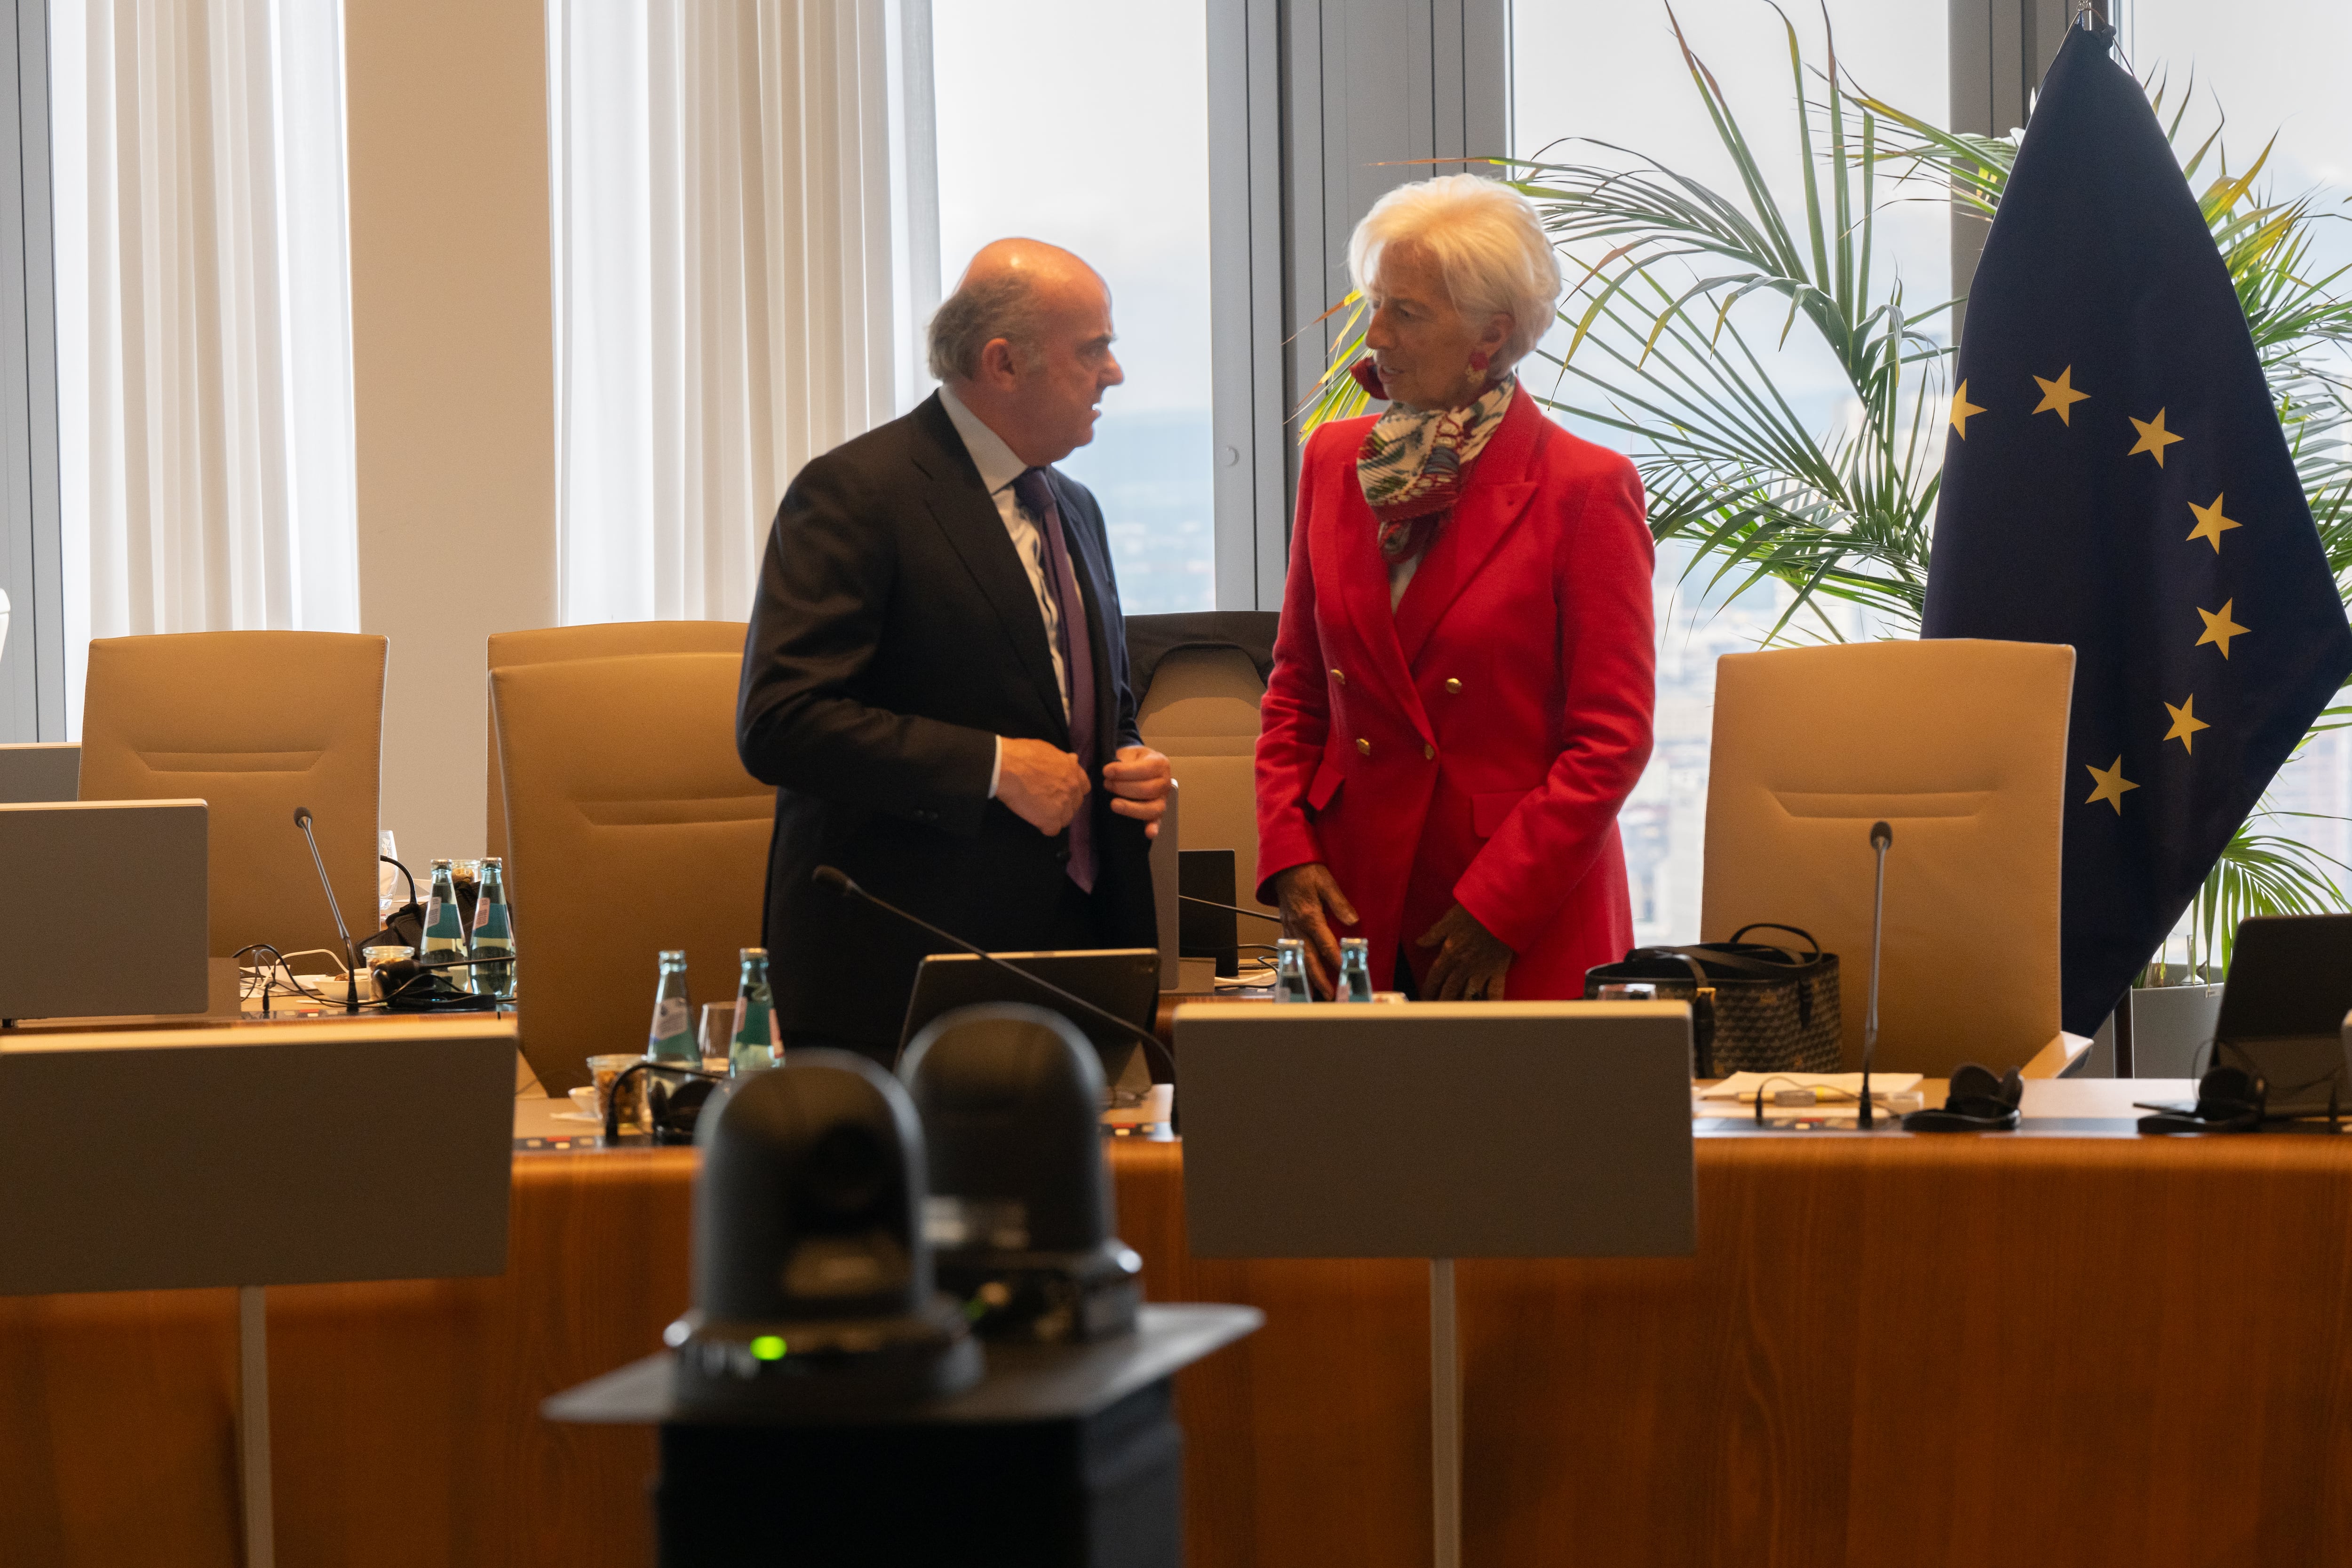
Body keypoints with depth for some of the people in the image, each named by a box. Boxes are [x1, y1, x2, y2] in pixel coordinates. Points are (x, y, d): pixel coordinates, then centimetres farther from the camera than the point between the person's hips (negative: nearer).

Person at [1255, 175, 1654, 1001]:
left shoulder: (1588, 490, -7)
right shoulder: (1335, 461, 9)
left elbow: (1612, 740, -9)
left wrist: (1496, 909, -13)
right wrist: (1289, 856, 1)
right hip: (1358, 917, 4)